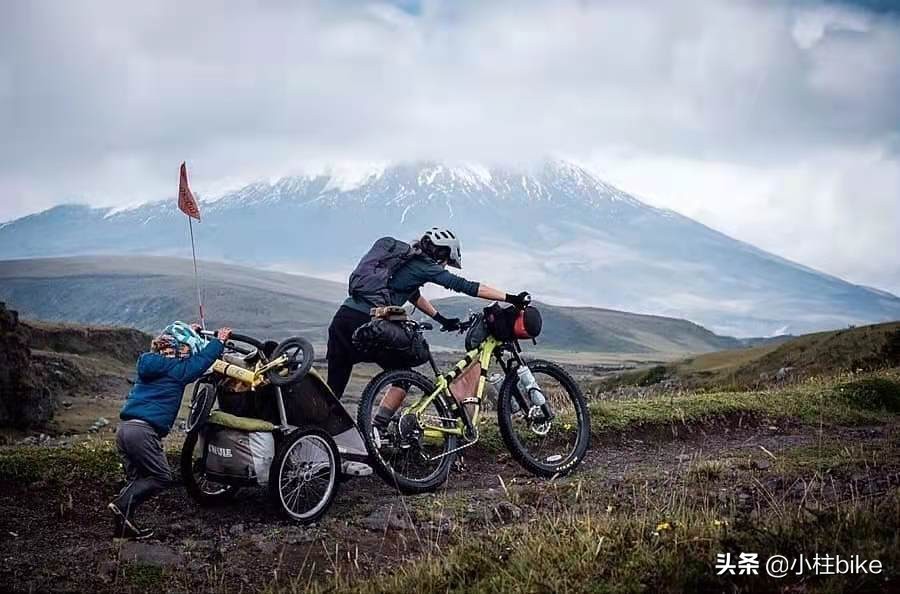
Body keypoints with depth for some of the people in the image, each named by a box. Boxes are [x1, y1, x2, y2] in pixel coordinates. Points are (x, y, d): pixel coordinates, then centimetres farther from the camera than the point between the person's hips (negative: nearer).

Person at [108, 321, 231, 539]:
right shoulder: (176, 369, -6)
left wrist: (188, 332, 46)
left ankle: (124, 523, 9)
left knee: (136, 479, 15)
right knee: (161, 477, 0)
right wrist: (219, 341, 18)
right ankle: (122, 504, -12)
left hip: (124, 428, 9)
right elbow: (201, 361, 4)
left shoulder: (150, 361, 17)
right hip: (143, 431, -9)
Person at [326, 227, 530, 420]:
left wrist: (440, 318, 38)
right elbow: (467, 287, -3)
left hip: (343, 316, 8)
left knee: (334, 388, 13)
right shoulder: (425, 267, 0)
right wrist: (511, 298, 0)